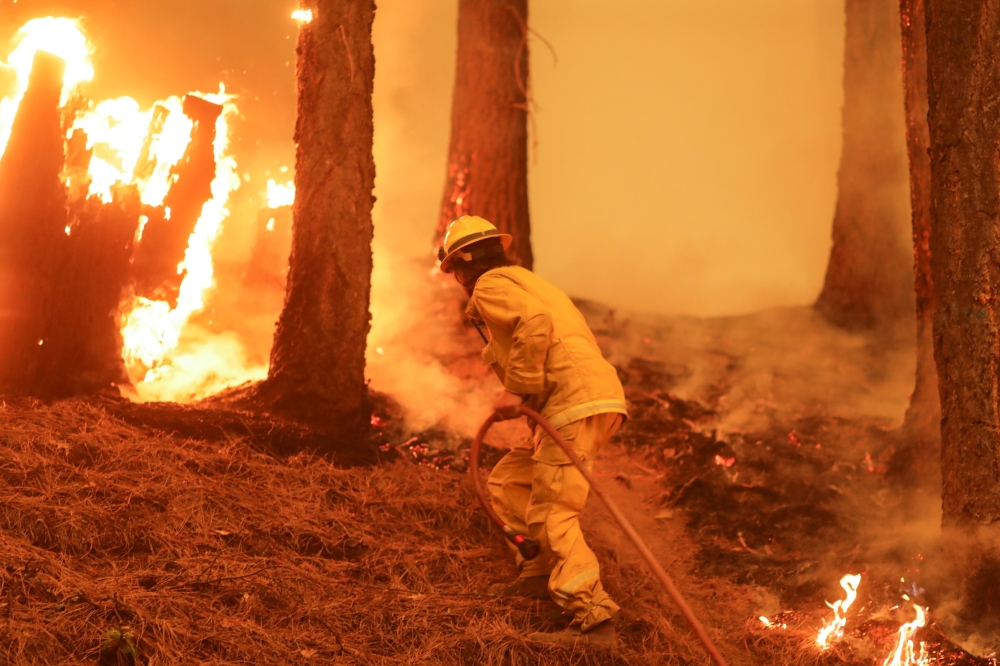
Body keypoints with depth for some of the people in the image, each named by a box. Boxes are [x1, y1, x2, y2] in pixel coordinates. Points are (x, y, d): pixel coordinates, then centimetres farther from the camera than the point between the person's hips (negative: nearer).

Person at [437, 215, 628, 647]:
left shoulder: (490, 285, 3)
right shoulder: (527, 282, 33)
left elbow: (535, 323, -18)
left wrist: (517, 389, -15)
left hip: (576, 403, -10)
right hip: (594, 399, 10)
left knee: (551, 513, -14)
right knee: (506, 482, 18)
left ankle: (593, 618, -22)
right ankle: (543, 572, 16)